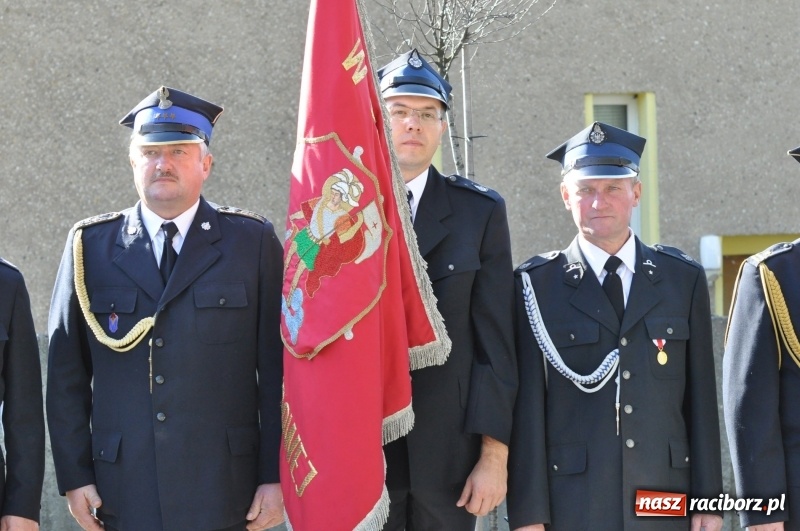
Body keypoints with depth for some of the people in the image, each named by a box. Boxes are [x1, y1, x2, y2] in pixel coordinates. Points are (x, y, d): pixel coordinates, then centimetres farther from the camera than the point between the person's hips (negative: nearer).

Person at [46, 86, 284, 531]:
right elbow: (66, 373, 7)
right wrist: (74, 475, 1)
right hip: (124, 493, 1)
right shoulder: (90, 246, 7)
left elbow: (278, 368, 1)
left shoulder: (254, 241, 4)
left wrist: (276, 476, -3)